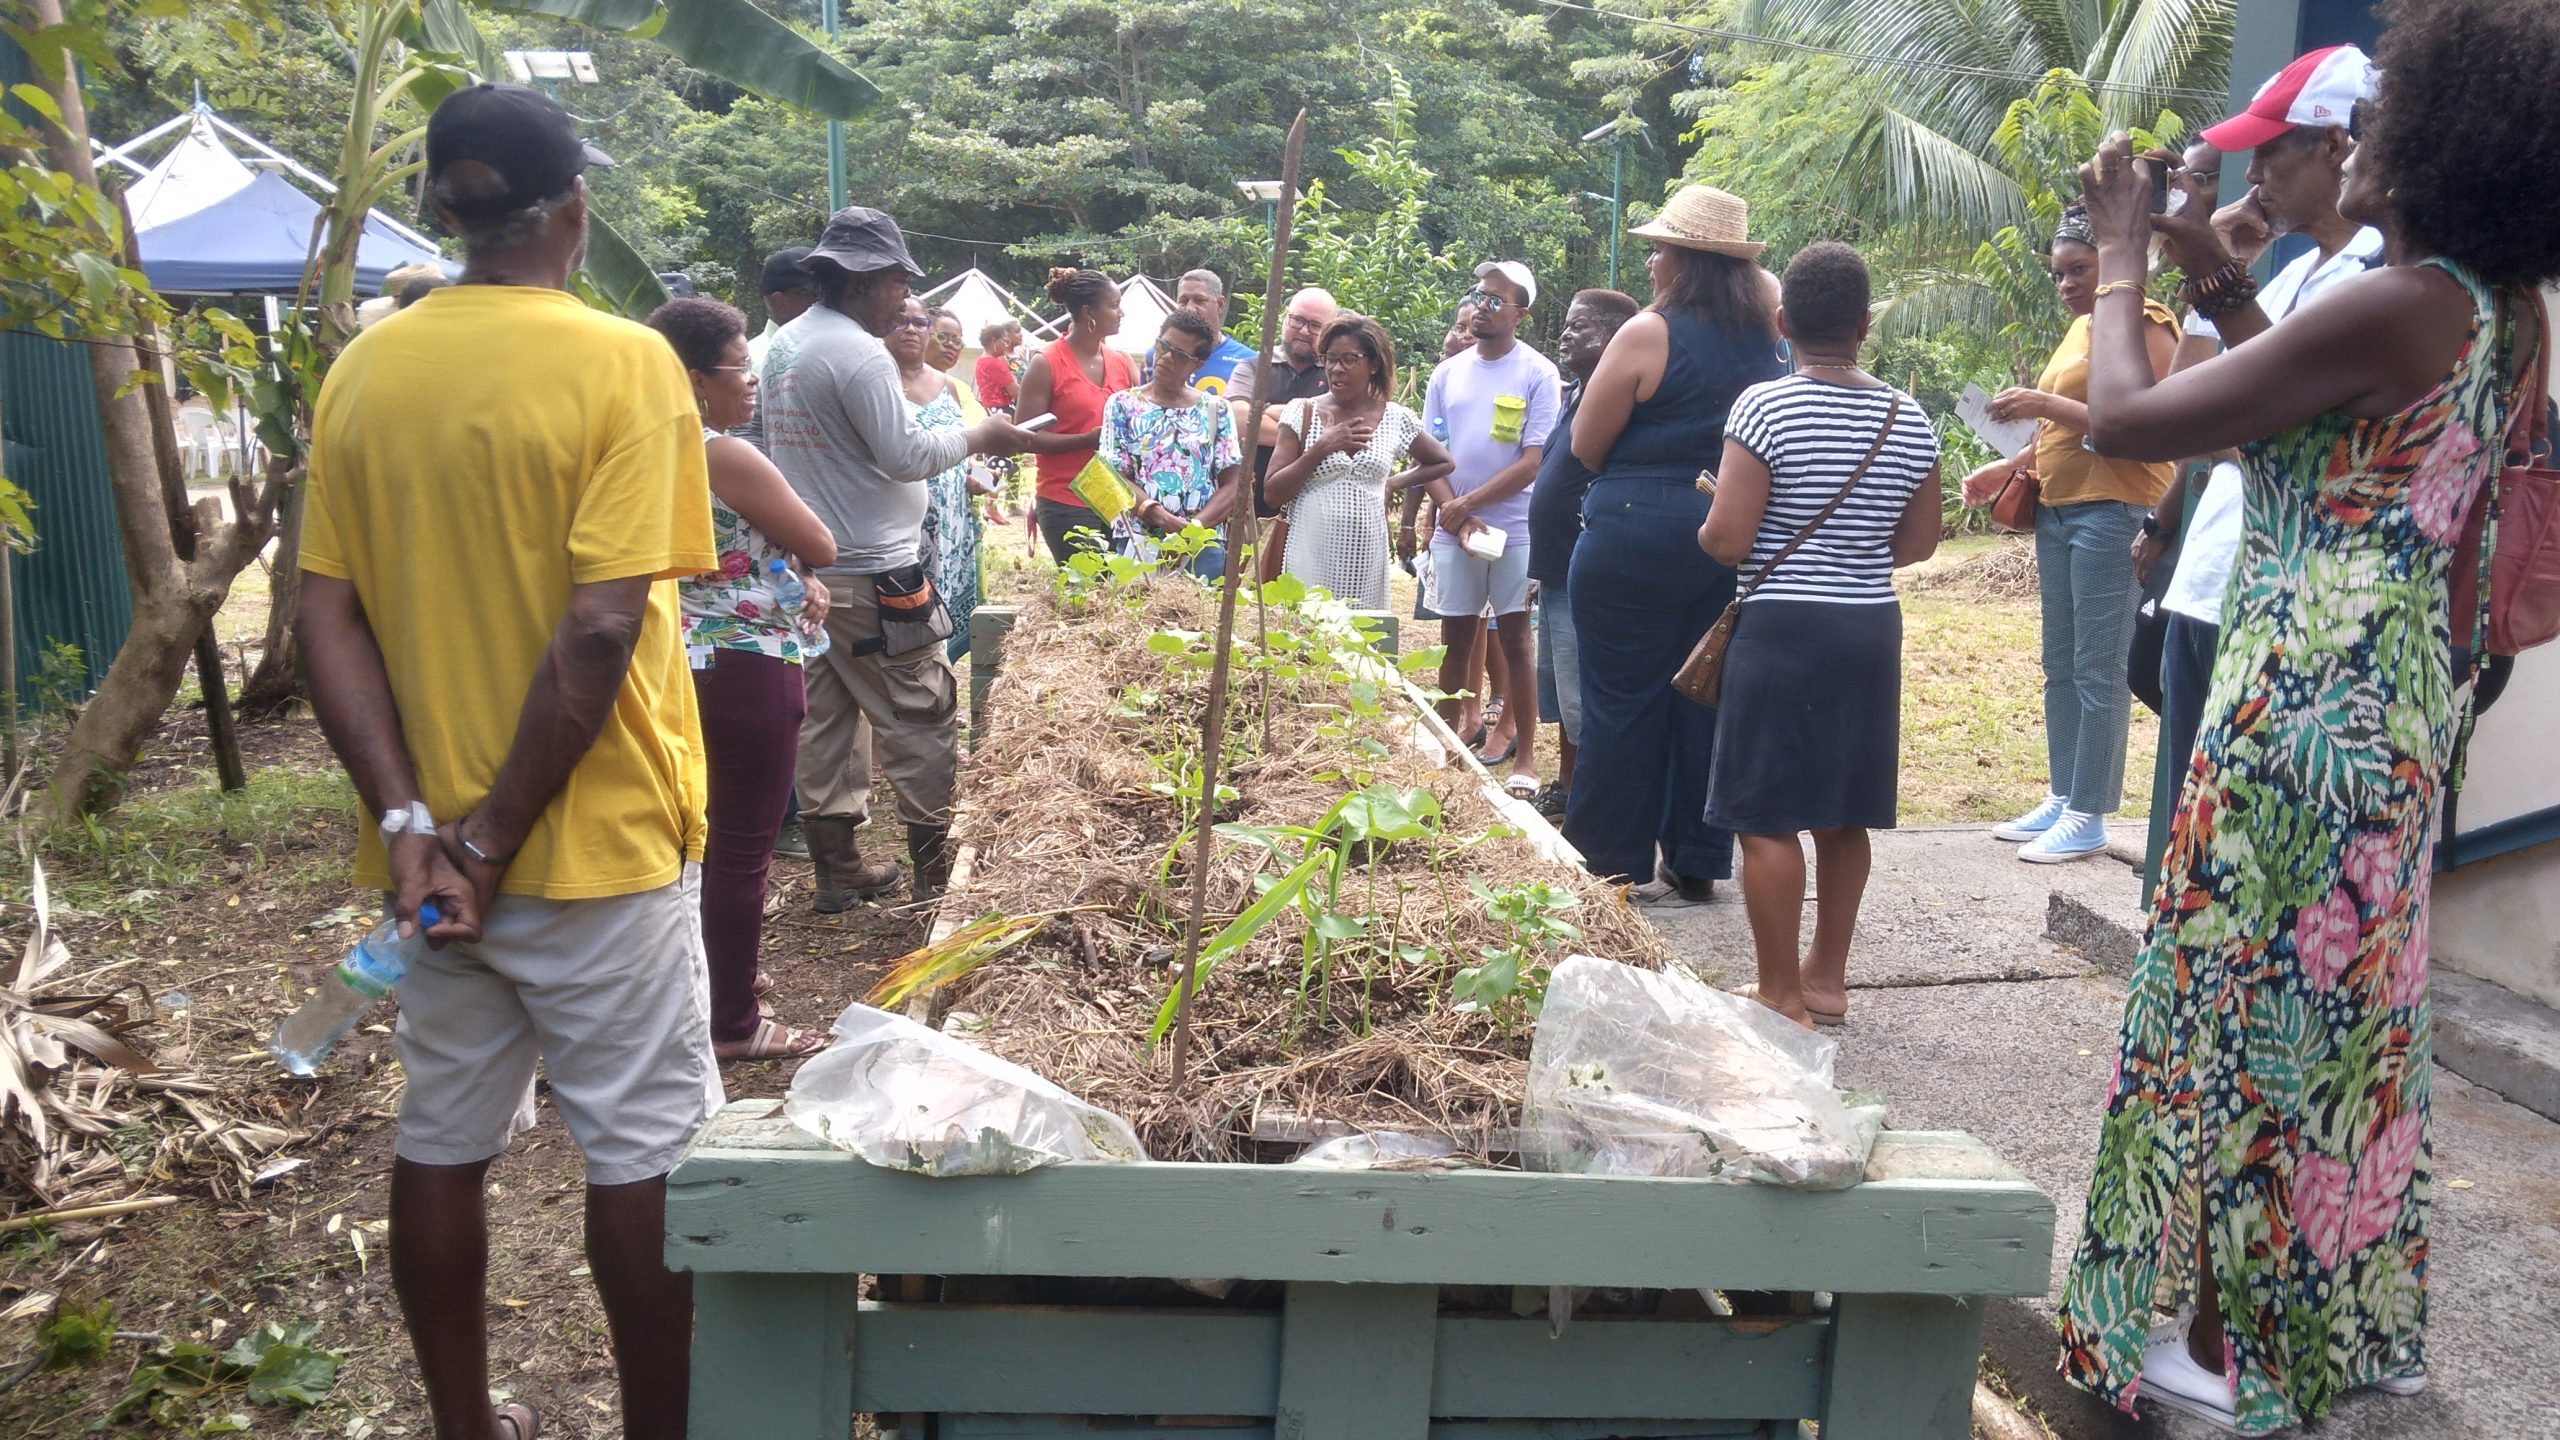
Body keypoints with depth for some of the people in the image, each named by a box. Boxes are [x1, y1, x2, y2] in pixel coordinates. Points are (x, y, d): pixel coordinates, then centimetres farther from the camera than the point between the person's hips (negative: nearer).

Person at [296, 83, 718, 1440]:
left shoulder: (361, 372, 2)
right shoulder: (623, 363, -14)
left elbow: (328, 618, -2)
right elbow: (602, 627, -21)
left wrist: (409, 818, -6)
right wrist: (496, 839, -15)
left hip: (435, 843, 5)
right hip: (598, 840, -5)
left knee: (442, 1142, 17)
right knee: (641, 1151, 8)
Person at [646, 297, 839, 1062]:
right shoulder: (729, 457, -19)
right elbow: (822, 547, -13)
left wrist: (798, 582, 5)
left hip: (684, 666, 9)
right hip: (746, 672, -9)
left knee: (707, 834, 22)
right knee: (743, 849, 0)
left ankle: (714, 975, 37)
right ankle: (733, 1023, 8)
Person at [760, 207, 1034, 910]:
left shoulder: (783, 346, 12)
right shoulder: (859, 353, -17)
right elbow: (906, 455, -18)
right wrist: (979, 437, -4)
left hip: (809, 565, 9)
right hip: (872, 574, -9)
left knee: (827, 719, 12)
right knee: (919, 719, 1)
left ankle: (836, 868, 19)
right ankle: (937, 868, 7)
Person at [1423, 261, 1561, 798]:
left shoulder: (1538, 374, -3)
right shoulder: (1448, 372, 9)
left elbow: (1534, 462, -9)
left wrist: (1468, 503, -14)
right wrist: (1457, 517, -7)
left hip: (1516, 529, -3)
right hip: (1454, 531, 3)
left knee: (1514, 640, 1)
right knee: (1456, 639, 8)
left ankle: (1524, 758, 7)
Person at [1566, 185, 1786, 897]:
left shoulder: (1647, 334, -11)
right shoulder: (1762, 329, 5)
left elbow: (1585, 447, -6)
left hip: (1638, 531, -6)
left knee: (1622, 701, 4)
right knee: (1707, 697, 12)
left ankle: (1614, 863, 11)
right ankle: (1697, 861, 19)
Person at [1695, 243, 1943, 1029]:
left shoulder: (1764, 406, -13)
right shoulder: (1908, 419, 3)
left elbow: (1726, 540, -16)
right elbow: (1918, 543, 9)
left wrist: (1707, 520, 6)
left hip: (1783, 628, -6)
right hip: (1872, 628, 6)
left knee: (1768, 817, 1)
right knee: (1845, 814, 15)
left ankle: (1781, 997, 5)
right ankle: (1827, 978, 26)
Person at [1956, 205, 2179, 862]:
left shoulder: (2142, 325, -9)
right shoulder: (2081, 327, 19)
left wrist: (2047, 404, -22)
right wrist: (2008, 467, 16)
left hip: (2112, 512, -9)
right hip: (2059, 508, 10)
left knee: (2097, 670, -6)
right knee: (2060, 665, 12)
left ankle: (2088, 819, -1)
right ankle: (2061, 799, 21)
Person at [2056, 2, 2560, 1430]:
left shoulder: (2389, 306, -20)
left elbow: (2126, 418, -19)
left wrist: (2124, 256, -4)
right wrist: (2237, 304, 17)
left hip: (2308, 696, -9)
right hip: (2410, 684, 9)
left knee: (2240, 999, 2)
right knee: (2347, 999, 19)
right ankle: (2351, 1314, 33)